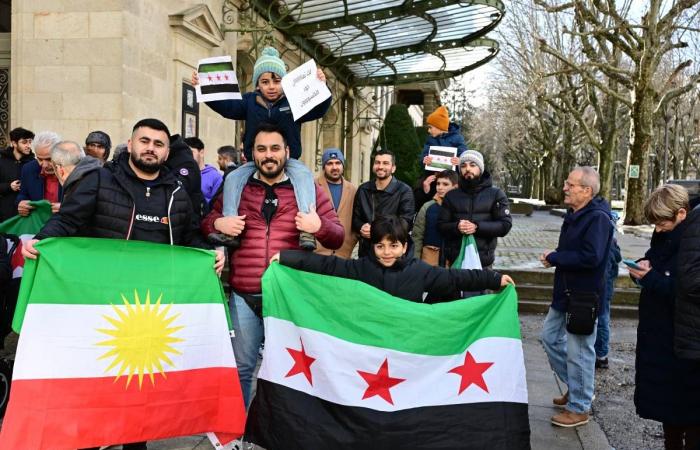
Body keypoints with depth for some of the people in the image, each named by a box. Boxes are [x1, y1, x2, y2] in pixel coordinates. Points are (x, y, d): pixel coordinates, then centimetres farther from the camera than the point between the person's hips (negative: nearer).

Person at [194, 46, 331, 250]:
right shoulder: (249, 102, 7)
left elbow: (319, 110, -14)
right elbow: (225, 106, -3)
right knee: (232, 179, -22)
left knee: (304, 174, -33)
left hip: (287, 161, -2)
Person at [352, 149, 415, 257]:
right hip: (366, 250, 4)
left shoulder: (404, 191, -4)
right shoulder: (363, 189, 10)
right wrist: (361, 228, -12)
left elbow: (406, 222, -11)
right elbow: (355, 217, 12)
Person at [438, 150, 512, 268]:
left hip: (483, 261, -2)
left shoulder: (496, 194, 3)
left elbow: (505, 225, -4)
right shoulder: (451, 195, 10)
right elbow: (441, 225, 7)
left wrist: (477, 227, -18)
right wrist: (456, 227, -15)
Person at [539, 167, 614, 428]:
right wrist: (554, 258, 1)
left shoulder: (598, 218, -19)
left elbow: (591, 257, -30)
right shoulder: (574, 214, 9)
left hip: (584, 296, -10)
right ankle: (576, 386, 35)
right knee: (550, 337, 19)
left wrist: (554, 258, -20)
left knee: (579, 351, 0)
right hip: (565, 293, 10)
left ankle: (579, 408, 16)